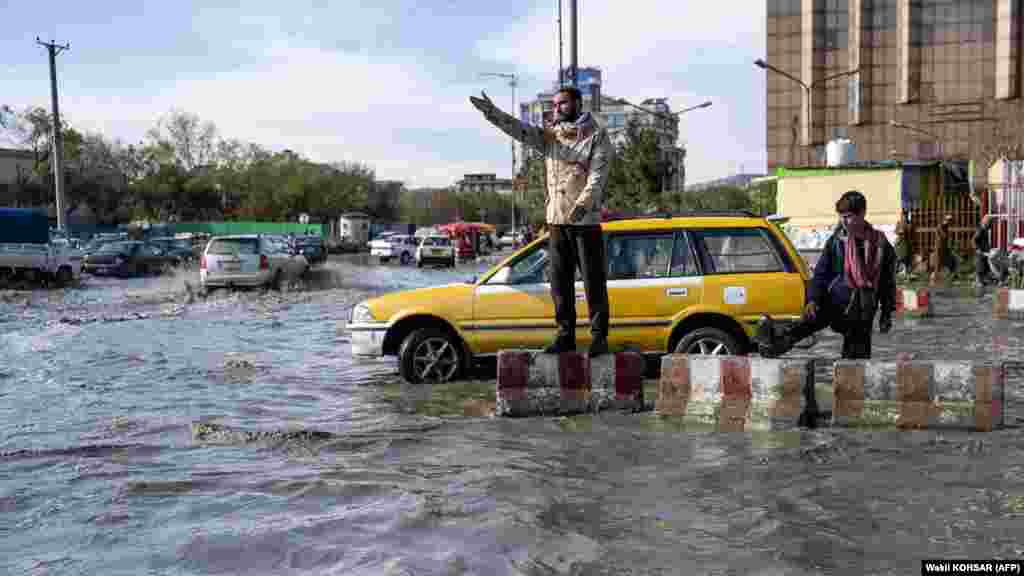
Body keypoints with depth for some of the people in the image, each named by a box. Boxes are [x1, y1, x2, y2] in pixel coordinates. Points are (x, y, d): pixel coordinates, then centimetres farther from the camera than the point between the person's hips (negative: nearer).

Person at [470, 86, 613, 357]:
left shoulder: (597, 136, -2)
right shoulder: (549, 135, 13)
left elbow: (597, 175, -13)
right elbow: (520, 129, -2)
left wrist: (582, 204, -27)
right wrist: (492, 112, -17)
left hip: (586, 220, -5)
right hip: (556, 219, 5)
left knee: (594, 281, 0)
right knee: (559, 281, 8)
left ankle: (599, 336, 8)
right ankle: (565, 334, 17)